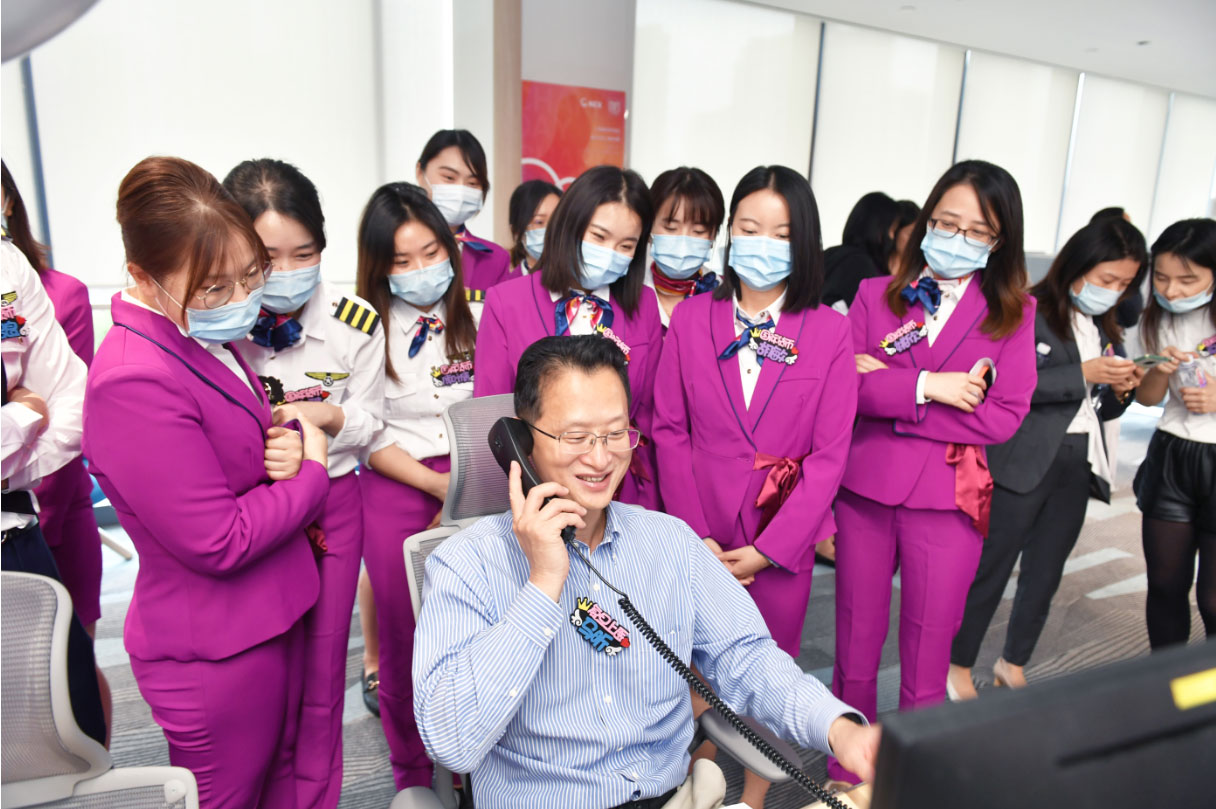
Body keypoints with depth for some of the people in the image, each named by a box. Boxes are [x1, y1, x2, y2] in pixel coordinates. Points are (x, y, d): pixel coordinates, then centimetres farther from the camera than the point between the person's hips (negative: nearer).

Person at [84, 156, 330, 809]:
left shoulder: (210, 337, 3)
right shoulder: (132, 385, -28)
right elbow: (218, 543, -27)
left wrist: (288, 446, -7)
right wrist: (311, 472, -14)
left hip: (271, 619, 9)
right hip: (214, 653, -9)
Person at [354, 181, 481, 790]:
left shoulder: (477, 319, 3)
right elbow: (368, 438, -5)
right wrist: (441, 486, -12)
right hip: (396, 493, -1)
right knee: (404, 635, 11)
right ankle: (411, 772, 33)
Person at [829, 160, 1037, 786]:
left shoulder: (1013, 312, 3)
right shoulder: (874, 296, 5)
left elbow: (1003, 417, -8)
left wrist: (883, 387, -11)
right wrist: (925, 387, -16)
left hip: (947, 504, -1)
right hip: (864, 492, 1)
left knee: (925, 666, 9)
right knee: (854, 657, 13)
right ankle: (844, 779, 33)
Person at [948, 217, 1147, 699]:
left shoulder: (1105, 329, 14)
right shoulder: (1027, 312, -9)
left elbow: (1103, 410, 19)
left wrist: (1122, 390, -2)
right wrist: (1083, 374, -19)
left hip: (1079, 465, 7)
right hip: (1023, 461, -7)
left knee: (1046, 573, 15)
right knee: (991, 568, 2)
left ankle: (1014, 665, 32)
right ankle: (959, 668, 17)